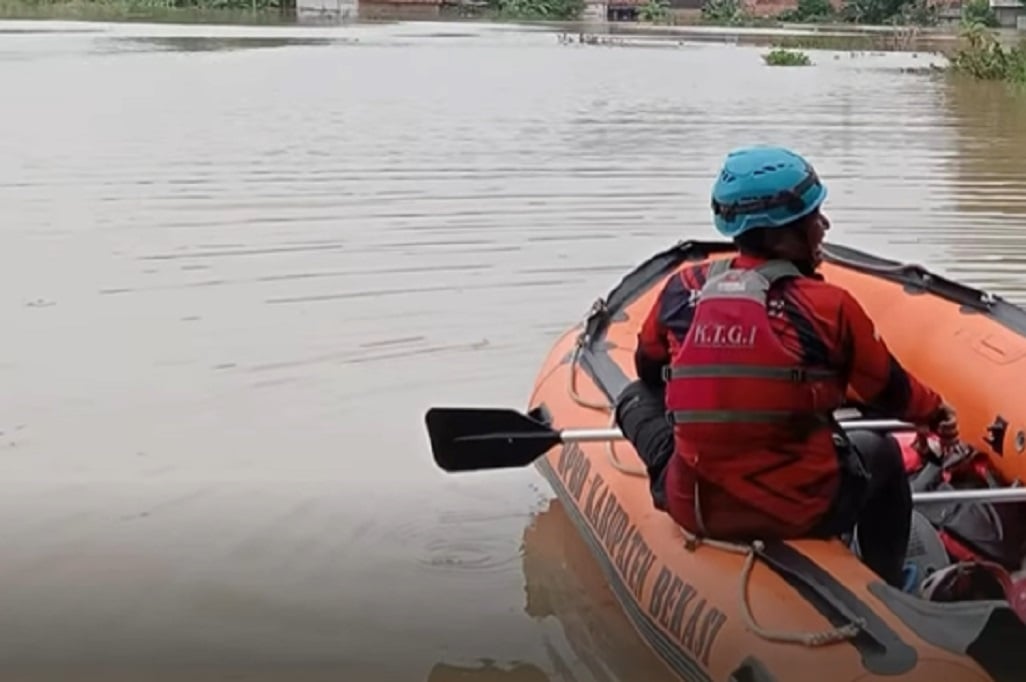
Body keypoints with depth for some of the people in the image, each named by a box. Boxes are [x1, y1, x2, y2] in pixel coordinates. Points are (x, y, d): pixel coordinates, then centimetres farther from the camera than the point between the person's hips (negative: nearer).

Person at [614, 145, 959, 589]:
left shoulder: (683, 288, -2)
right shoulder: (828, 305, -11)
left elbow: (649, 371, 16)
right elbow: (890, 394, 4)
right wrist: (936, 413, 27)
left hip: (692, 510, 2)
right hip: (800, 514, -2)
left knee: (637, 397, 26)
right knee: (881, 453, 30)